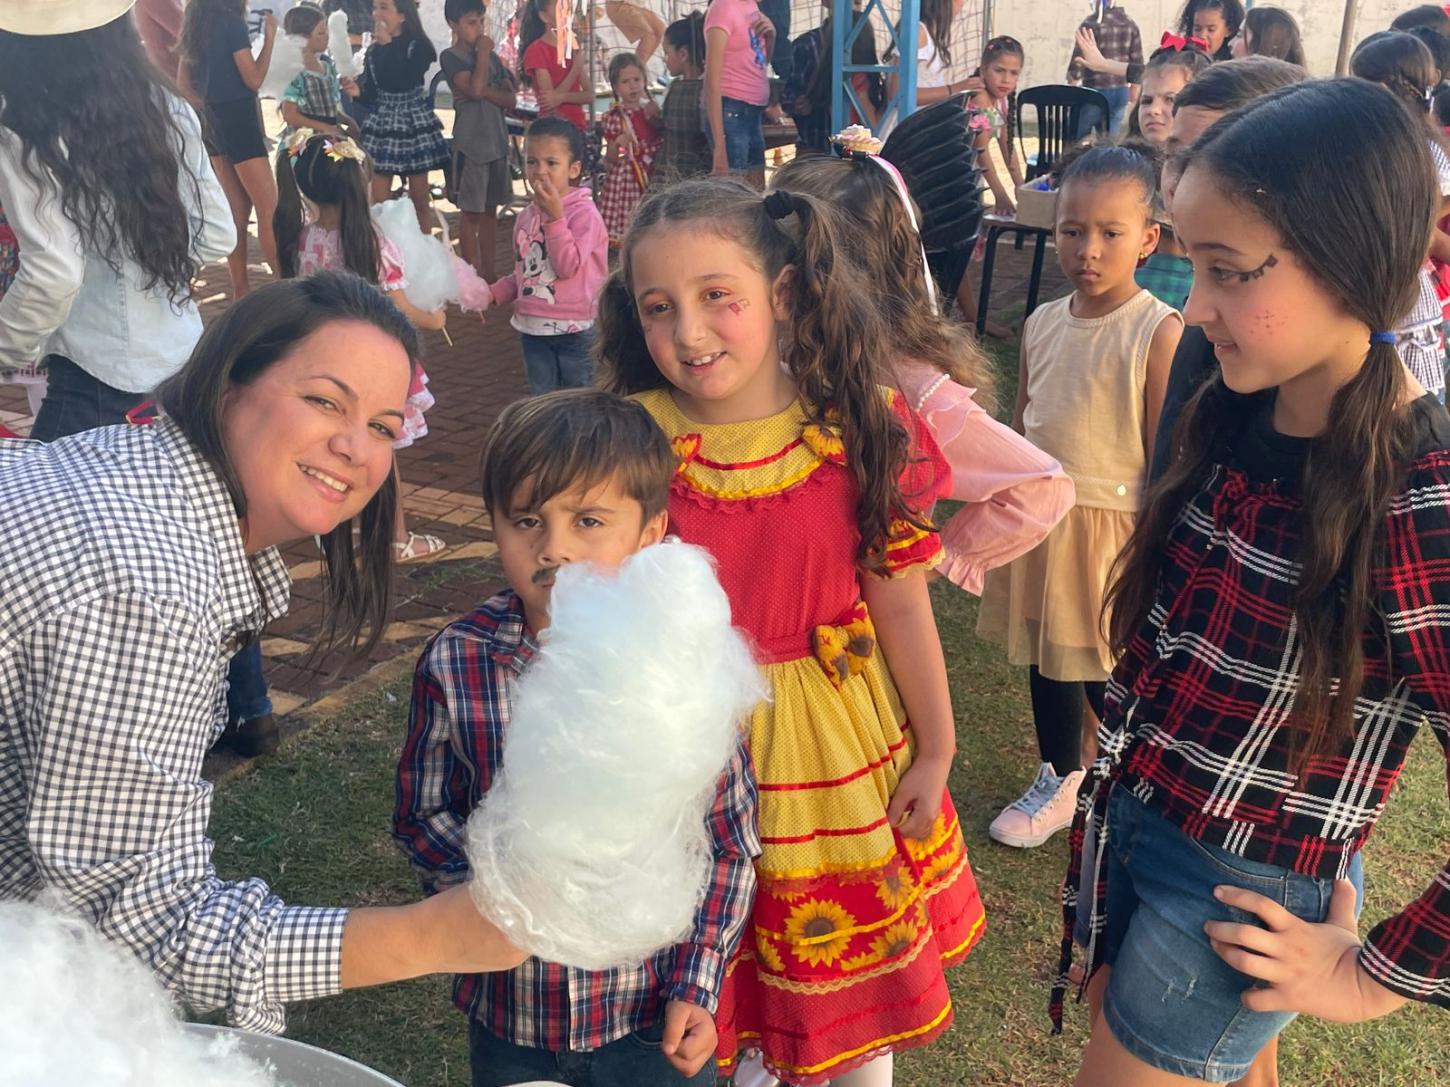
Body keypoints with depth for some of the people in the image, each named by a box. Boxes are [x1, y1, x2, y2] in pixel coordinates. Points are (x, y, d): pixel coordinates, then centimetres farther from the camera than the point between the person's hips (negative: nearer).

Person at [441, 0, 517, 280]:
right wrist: (483, 53, -10)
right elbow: (474, 89, -21)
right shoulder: (451, 57, -6)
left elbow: (511, 98, 4)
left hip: (497, 142, 6)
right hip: (470, 144, -5)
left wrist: (486, 91, -13)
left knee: (490, 210, 10)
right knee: (470, 212, 1)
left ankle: (490, 273, 15)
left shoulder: (491, 56, 11)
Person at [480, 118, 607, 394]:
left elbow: (568, 267, -22)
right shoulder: (526, 216, 8)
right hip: (533, 327, 6)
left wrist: (555, 216, -23)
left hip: (575, 328, -6)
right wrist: (493, 293, 2)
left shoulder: (584, 213, -12)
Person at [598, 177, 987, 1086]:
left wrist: (935, 751, 4)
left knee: (856, 983, 20)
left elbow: (901, 602, -3)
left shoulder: (861, 431, -12)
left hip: (842, 744, 1)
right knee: (707, 998, 19)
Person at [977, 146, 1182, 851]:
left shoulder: (1159, 332, -13)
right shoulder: (1042, 325, 4)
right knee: (1045, 658, 19)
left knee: (1110, 673, 4)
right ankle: (1060, 782, 40)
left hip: (1111, 524, -6)